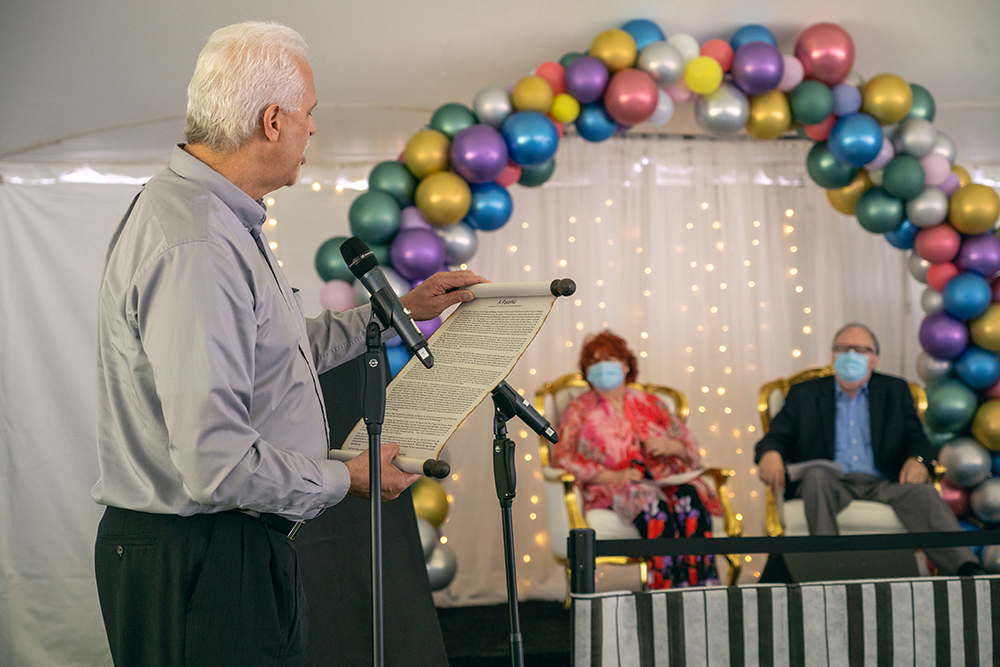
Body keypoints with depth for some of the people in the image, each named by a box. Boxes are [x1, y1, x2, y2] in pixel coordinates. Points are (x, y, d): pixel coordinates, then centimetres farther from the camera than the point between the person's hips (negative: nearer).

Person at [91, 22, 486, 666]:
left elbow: (282, 355, 25)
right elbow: (217, 465, -28)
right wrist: (345, 479, -12)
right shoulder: (195, 247, -24)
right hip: (199, 560, -11)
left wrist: (402, 309, 27)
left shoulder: (219, 222, 12)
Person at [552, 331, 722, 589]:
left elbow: (691, 448, 24)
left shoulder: (649, 404, 25)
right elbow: (562, 457, 0)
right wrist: (612, 476, -13)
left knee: (691, 501, -33)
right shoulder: (580, 410, 16)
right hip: (613, 490, -3)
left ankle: (702, 587, -43)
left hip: (664, 480, 3)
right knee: (655, 506, -37)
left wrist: (669, 446, -2)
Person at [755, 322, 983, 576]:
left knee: (921, 492, -29)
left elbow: (917, 440, 15)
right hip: (831, 484, -1)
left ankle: (968, 569, -46)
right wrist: (770, 454, -15)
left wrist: (917, 460, -11)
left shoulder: (895, 391, 22)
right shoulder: (804, 394, 18)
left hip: (881, 486, 1)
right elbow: (777, 437, 12)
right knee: (817, 474, -35)